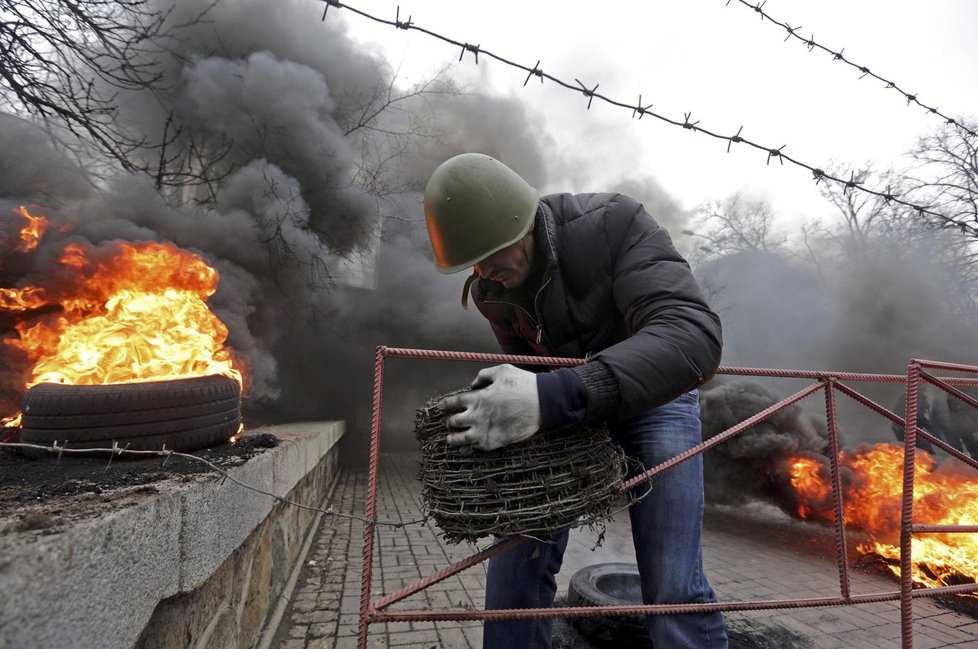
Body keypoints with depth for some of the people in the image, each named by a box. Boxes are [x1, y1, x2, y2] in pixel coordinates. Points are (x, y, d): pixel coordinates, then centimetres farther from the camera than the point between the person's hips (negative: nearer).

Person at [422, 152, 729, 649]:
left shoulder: (614, 225, -28)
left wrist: (552, 397, -55)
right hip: (566, 408, 4)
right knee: (515, 565, -4)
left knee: (673, 585, -11)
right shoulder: (489, 289, -11)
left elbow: (693, 336, -42)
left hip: (653, 396, -3)